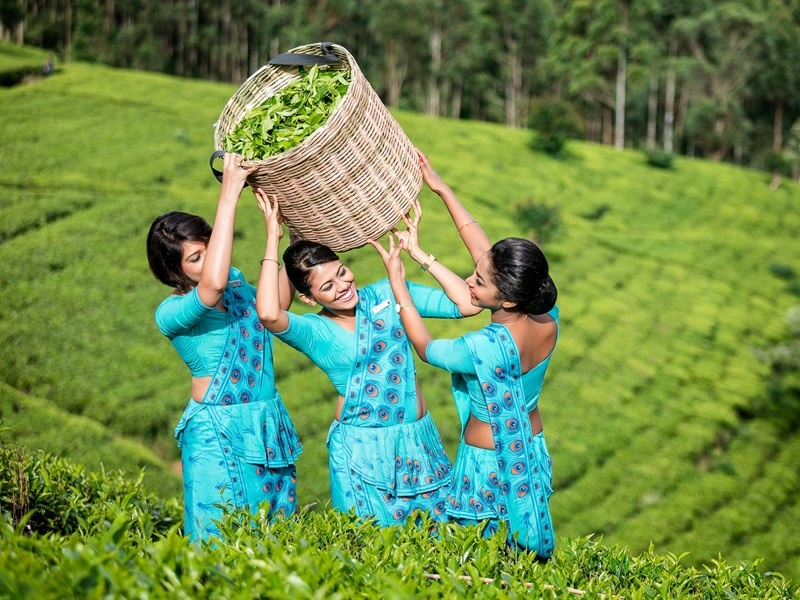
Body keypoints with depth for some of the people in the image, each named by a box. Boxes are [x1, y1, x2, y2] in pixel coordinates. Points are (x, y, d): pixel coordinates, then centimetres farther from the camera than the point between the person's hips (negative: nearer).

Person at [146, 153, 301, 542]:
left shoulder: (236, 279, 8)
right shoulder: (172, 313, -14)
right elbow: (213, 283, -34)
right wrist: (229, 194, -33)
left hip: (270, 426, 6)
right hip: (218, 433, -6)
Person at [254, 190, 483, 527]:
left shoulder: (386, 294, 1)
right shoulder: (313, 331, -6)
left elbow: (468, 304, -3)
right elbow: (268, 314, -30)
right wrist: (273, 238, -21)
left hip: (420, 439, 3)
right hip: (361, 449, -3)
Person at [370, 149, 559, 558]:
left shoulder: (488, 348, -32)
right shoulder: (547, 319, -12)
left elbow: (426, 349, -9)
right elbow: (482, 248, -2)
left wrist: (397, 281, -5)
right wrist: (441, 188, 3)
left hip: (488, 466, -7)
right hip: (532, 455, 7)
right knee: (525, 562, 21)